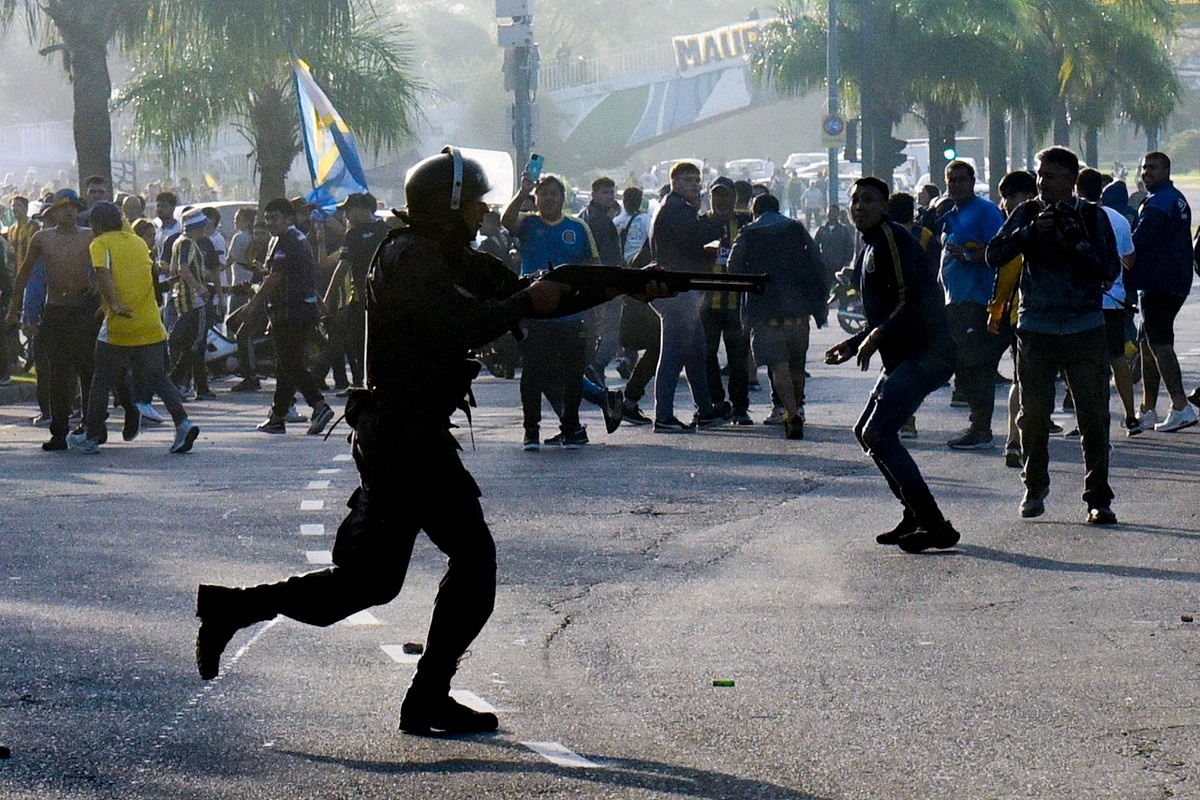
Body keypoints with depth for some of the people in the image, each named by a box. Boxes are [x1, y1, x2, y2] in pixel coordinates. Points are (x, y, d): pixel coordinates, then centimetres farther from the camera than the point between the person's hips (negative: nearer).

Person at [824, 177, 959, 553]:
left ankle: (935, 525, -16)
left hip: (924, 354, -11)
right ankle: (915, 516, 21)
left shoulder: (892, 238, -11)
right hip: (902, 358, 11)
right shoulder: (869, 247, 20)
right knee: (867, 431, 17)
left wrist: (876, 337, -18)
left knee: (877, 434, -16)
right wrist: (854, 344, 18)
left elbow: (914, 299, -20)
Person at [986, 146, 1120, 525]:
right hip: (1036, 328, 1)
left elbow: (1111, 271, -2)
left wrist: (1078, 244, -16)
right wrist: (1030, 232, -15)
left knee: (1093, 416, -3)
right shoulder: (1028, 213, 6)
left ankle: (1098, 498, 2)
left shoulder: (1093, 217, 3)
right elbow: (994, 255, -3)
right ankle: (1034, 489, 23)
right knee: (1033, 413, 4)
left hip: (1084, 330, -1)